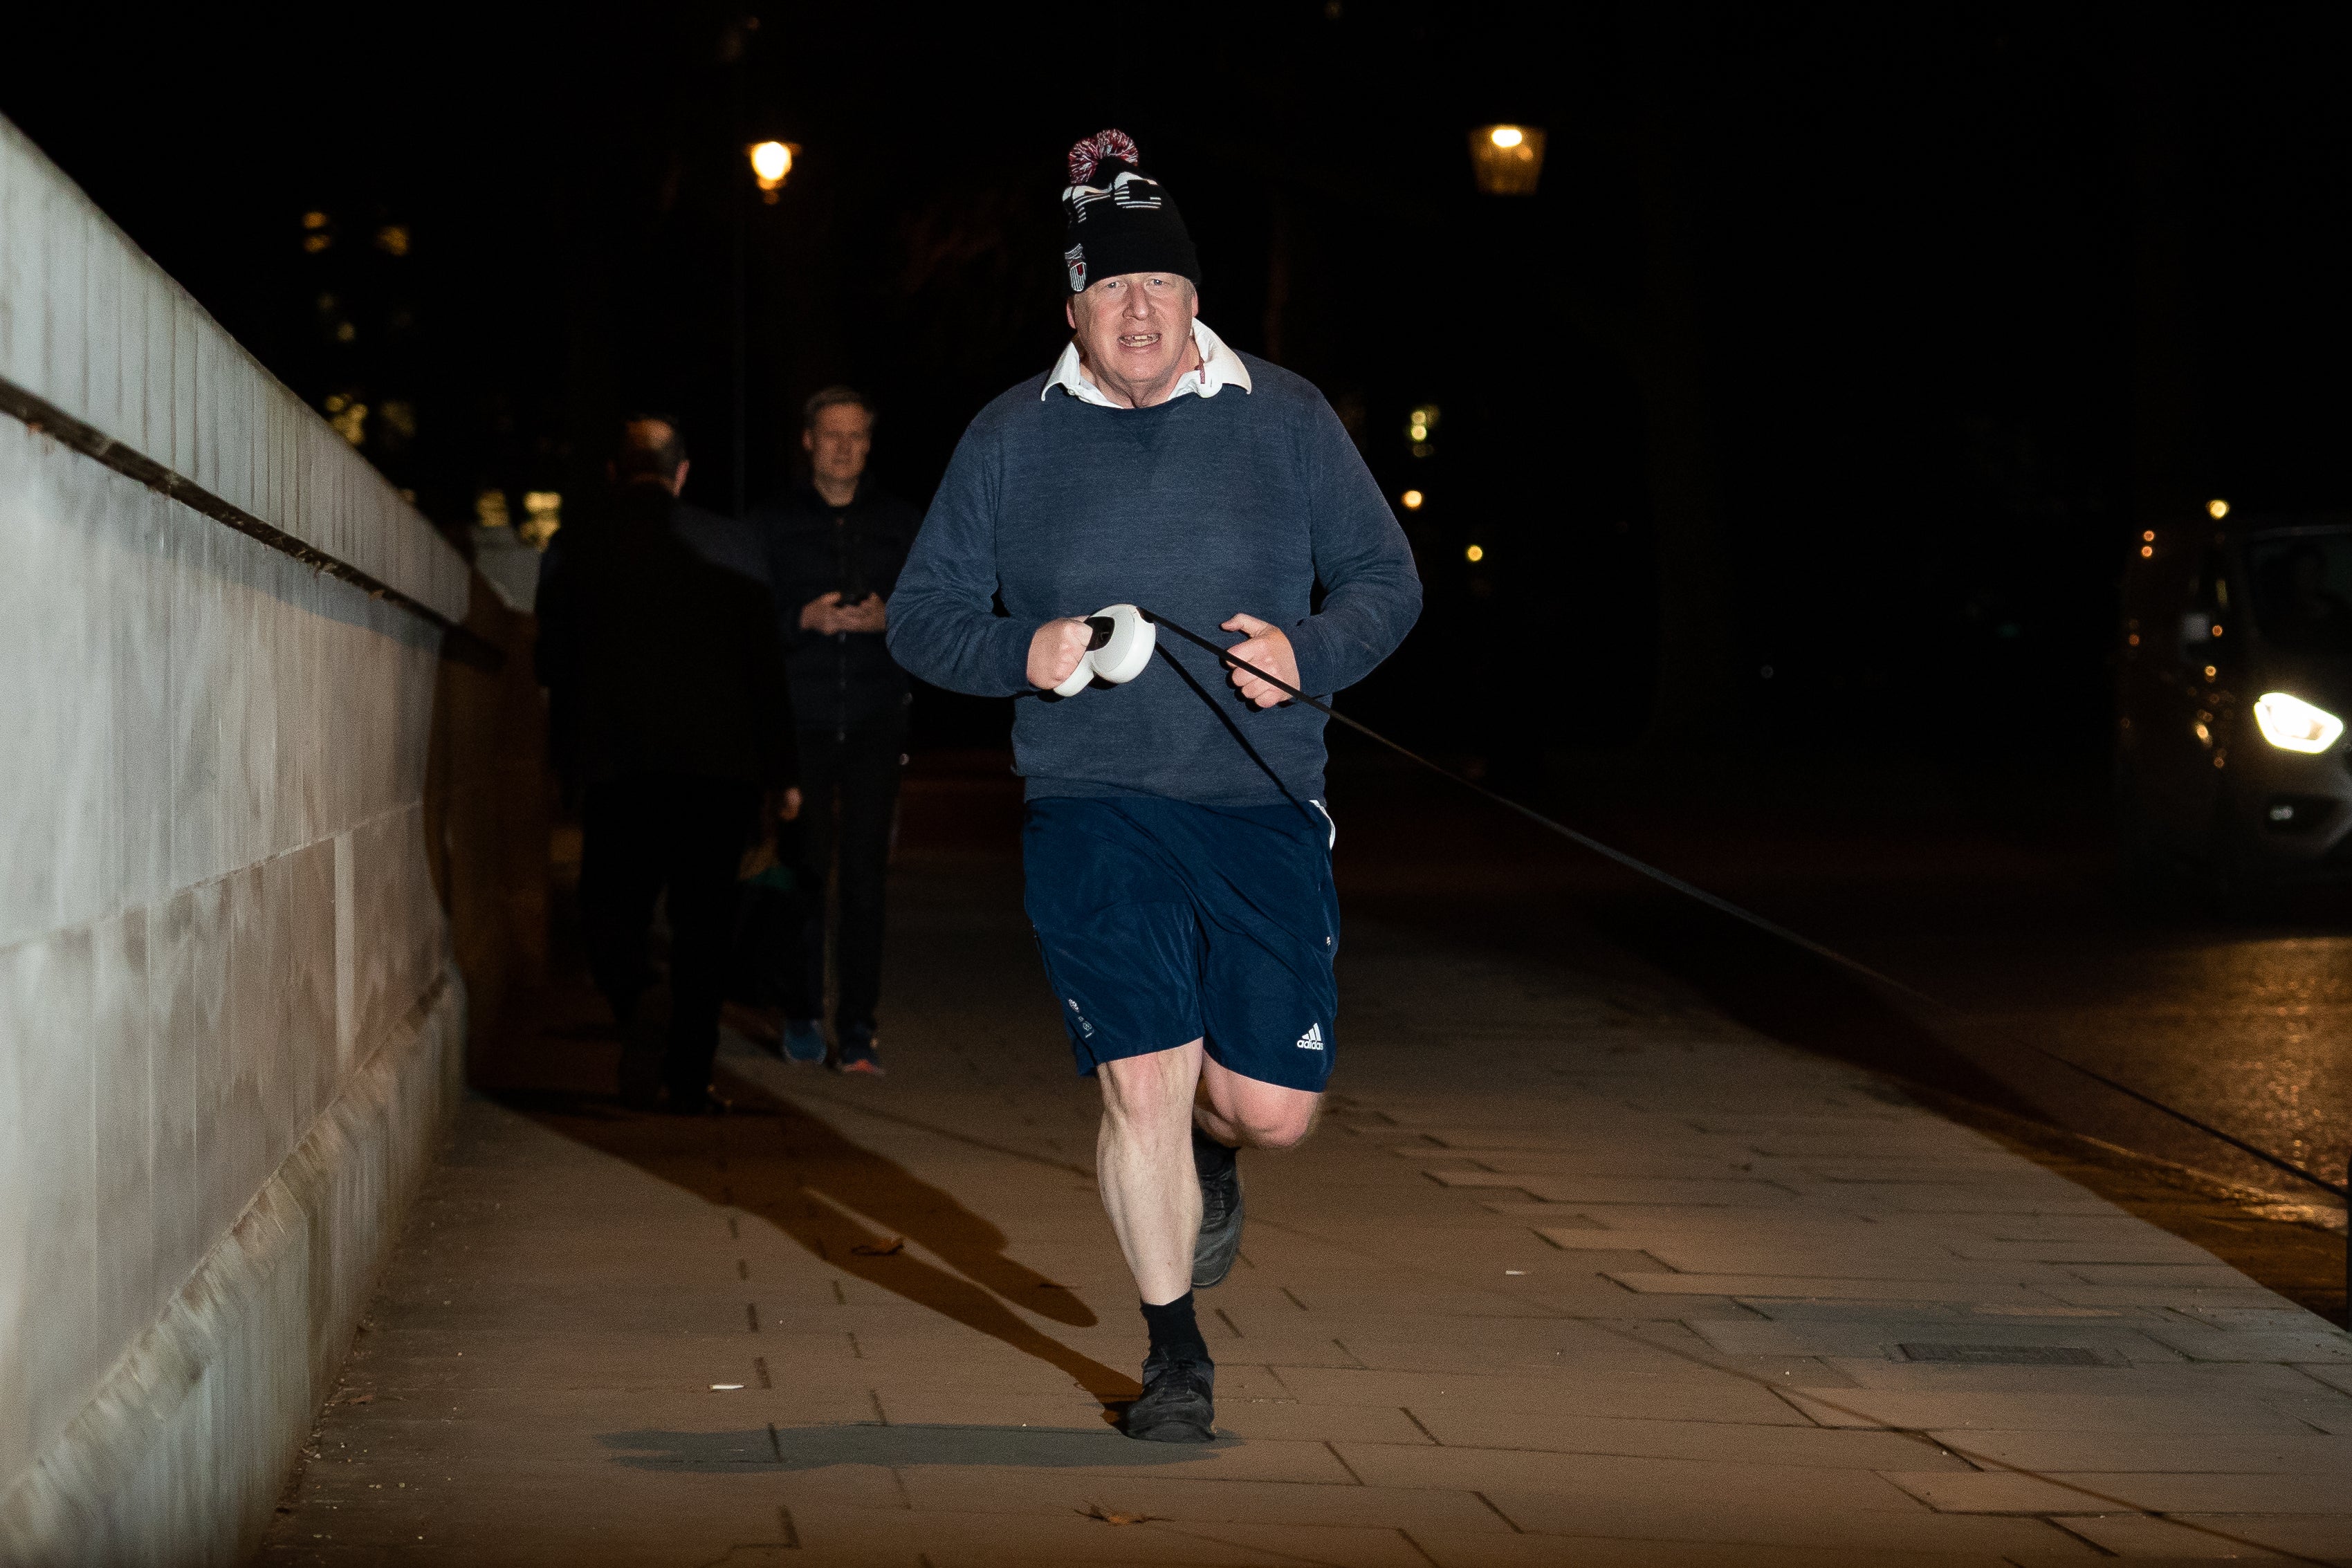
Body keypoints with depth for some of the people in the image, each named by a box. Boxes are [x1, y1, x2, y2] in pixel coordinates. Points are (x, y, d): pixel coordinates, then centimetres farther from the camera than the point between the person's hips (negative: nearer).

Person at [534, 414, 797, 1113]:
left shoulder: (576, 547, 2)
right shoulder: (733, 545, 2)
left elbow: (552, 664, 6)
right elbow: (765, 666, 2)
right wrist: (779, 773, 7)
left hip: (615, 760, 0)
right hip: (720, 763, 0)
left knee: (611, 905, 11)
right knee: (704, 922, 8)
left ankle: (633, 1000, -21)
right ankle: (689, 1076, 6)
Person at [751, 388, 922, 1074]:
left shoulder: (901, 523, 10)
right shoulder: (774, 525, 7)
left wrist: (888, 619, -8)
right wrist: (806, 620, -12)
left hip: (874, 724, 0)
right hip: (801, 724, 0)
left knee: (865, 876, -6)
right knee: (804, 871, 0)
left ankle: (857, 1027, -4)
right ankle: (802, 1012, 13)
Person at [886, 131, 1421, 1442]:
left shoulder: (1285, 419, 5)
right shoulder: (1012, 438, 5)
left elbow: (1387, 581, 10)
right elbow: (922, 613, 10)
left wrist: (1309, 654, -11)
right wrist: (1018, 655, -11)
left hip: (1264, 806, 1)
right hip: (1095, 809, -1)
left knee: (1276, 1108, 1)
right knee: (1143, 1085, -9)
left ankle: (1211, 1158, 40)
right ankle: (1176, 1354, 9)